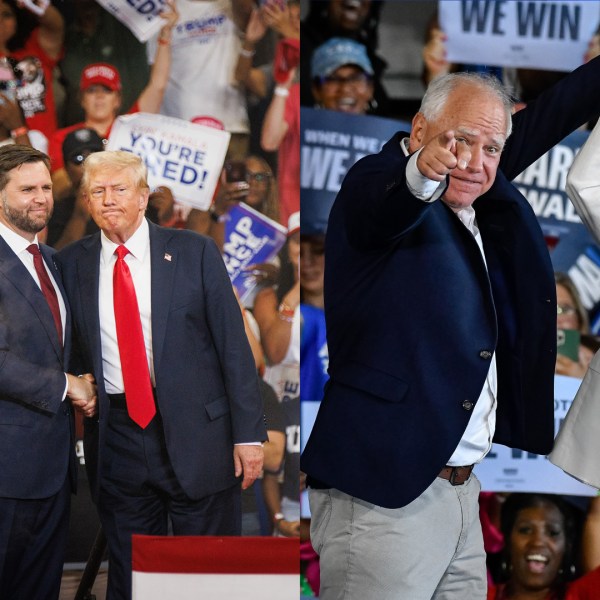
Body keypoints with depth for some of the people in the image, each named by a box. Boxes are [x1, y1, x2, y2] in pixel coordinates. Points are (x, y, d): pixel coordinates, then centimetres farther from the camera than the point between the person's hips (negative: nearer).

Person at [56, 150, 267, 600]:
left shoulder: (193, 253, 1)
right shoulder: (72, 263, 7)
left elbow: (234, 345, -1)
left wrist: (248, 433, -7)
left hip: (194, 432, -2)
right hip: (115, 441, 2)